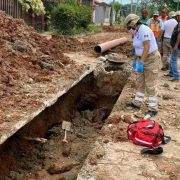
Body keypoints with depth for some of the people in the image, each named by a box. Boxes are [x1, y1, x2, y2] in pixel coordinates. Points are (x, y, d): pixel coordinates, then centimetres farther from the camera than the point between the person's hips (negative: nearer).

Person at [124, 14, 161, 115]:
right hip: (143, 59, 10)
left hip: (151, 59, -10)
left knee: (150, 85, -5)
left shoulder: (143, 30, -20)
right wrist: (136, 60, 20)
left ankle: (153, 109, 5)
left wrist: (141, 62, -27)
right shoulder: (137, 32, 10)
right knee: (141, 83, 17)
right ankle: (137, 102, 29)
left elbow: (147, 47, -26)